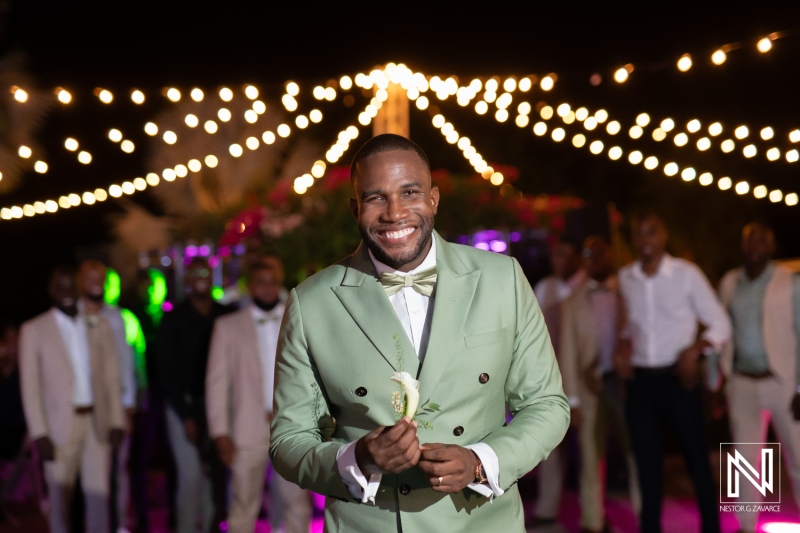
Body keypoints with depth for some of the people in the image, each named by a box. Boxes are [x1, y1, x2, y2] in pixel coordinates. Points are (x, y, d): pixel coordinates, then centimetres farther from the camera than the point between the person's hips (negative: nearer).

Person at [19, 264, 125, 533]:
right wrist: (39, 433, -9)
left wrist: (116, 422, 1)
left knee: (99, 496, 3)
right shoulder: (34, 330, 0)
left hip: (98, 422, 2)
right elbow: (30, 386, -3)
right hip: (60, 426, -2)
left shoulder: (99, 325, 8)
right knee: (60, 499, 4)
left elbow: (112, 377, 8)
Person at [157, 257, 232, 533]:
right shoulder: (174, 320, -1)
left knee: (215, 474, 1)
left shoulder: (226, 317, 6)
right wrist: (186, 416, -8)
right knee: (191, 475, -9)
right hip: (185, 405, -2)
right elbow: (167, 372, -2)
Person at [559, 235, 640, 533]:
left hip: (626, 381, -1)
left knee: (637, 454, 2)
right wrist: (572, 399, -2)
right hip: (591, 387, 1)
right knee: (591, 458, 5)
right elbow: (568, 352, 4)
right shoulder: (573, 302, 7)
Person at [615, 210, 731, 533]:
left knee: (696, 457, 3)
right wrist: (624, 345, 3)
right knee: (647, 462, 7)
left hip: (678, 379, -3)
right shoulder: (626, 278, 7)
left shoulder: (687, 274, -5)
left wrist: (695, 349, -18)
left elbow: (720, 324, -1)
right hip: (640, 381, 3)